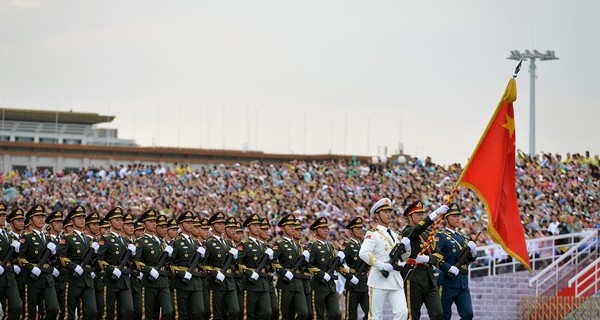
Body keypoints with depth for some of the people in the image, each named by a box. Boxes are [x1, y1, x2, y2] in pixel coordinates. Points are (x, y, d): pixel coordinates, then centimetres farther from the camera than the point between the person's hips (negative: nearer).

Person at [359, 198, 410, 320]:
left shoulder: (394, 235, 19)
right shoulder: (373, 234, -5)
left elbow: (404, 257, 25)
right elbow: (363, 253, -20)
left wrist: (407, 247, 3)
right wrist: (383, 266, -23)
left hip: (396, 280, 6)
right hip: (379, 278, -6)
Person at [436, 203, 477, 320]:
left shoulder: (461, 237, 19)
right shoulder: (441, 237, -4)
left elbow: (469, 259, 24)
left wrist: (473, 251, 3)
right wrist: (449, 268, -23)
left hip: (463, 283, 6)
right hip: (448, 282, -6)